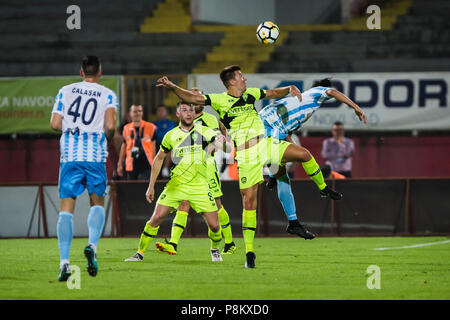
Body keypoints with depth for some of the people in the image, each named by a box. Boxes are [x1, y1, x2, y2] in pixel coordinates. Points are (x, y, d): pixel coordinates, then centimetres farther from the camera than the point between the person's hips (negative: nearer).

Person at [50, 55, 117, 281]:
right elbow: (110, 125, -9)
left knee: (66, 206, 1)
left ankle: (64, 262, -9)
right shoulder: (108, 95, 5)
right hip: (95, 154, -1)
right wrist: (107, 137, 12)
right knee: (97, 202, 15)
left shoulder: (65, 91, 9)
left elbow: (55, 124, 3)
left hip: (69, 154, 1)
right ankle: (92, 245, -11)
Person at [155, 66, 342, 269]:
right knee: (249, 201, -7)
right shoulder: (219, 100, -3)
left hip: (266, 143, 4)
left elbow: (273, 93, 27)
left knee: (304, 154, -13)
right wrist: (172, 87, -24)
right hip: (246, 156, -4)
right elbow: (192, 98, -10)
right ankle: (249, 252, -1)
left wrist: (290, 89, 9)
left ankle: (323, 188, 14)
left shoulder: (250, 94, 12)